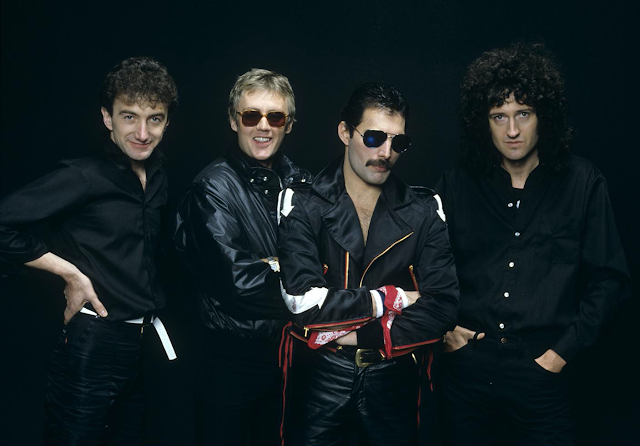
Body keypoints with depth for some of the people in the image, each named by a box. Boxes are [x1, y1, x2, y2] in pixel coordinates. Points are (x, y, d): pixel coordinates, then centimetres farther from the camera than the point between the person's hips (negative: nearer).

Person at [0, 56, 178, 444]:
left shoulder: (158, 178, 7)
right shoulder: (84, 176, -15)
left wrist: (152, 305, 7)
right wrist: (70, 273, -17)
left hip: (145, 340, 7)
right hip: (92, 343, -7)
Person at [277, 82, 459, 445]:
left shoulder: (425, 211, -1)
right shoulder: (304, 205, -9)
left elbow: (443, 307, -9)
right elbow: (302, 299, -19)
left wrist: (358, 334, -15)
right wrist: (390, 298, -13)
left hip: (394, 377, 3)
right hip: (322, 376, -2)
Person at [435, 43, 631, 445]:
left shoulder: (583, 183, -1)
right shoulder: (457, 186, 2)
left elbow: (609, 278, 0)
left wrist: (564, 350, -5)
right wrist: (441, 328, 1)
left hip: (540, 372, -1)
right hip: (466, 370, 2)